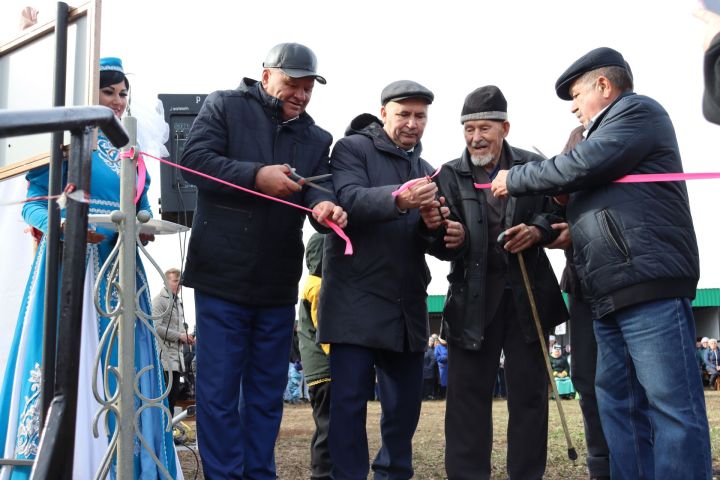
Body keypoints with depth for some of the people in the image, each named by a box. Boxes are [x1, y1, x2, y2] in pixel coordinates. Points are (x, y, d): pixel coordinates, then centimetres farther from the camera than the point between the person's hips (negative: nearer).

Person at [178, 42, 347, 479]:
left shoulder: (316, 138, 12)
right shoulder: (224, 106, 2)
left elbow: (321, 186, -2)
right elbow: (195, 159, -10)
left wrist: (324, 206, -26)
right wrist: (257, 176, -20)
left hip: (278, 283, 5)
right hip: (223, 276, -4)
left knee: (268, 391, 12)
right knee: (219, 389, 1)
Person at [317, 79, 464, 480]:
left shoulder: (425, 171, 18)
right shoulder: (352, 148, 0)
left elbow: (429, 237, 15)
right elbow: (348, 199, -18)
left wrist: (450, 235, -9)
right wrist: (397, 199, -36)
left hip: (407, 304, 6)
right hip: (356, 299, -6)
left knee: (406, 400, 11)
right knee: (349, 398, -5)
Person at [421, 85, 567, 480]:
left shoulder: (534, 166, 2)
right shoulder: (448, 175, 3)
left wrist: (537, 231, -17)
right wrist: (435, 227, -26)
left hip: (527, 294, 0)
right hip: (473, 298, 0)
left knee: (529, 392, 8)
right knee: (469, 394, 2)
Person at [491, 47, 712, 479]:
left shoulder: (638, 111, 0)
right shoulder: (609, 131, 29)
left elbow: (581, 166, -10)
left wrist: (515, 179, 2)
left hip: (650, 285, -10)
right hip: (612, 295, 10)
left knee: (671, 406, -9)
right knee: (619, 405, 9)